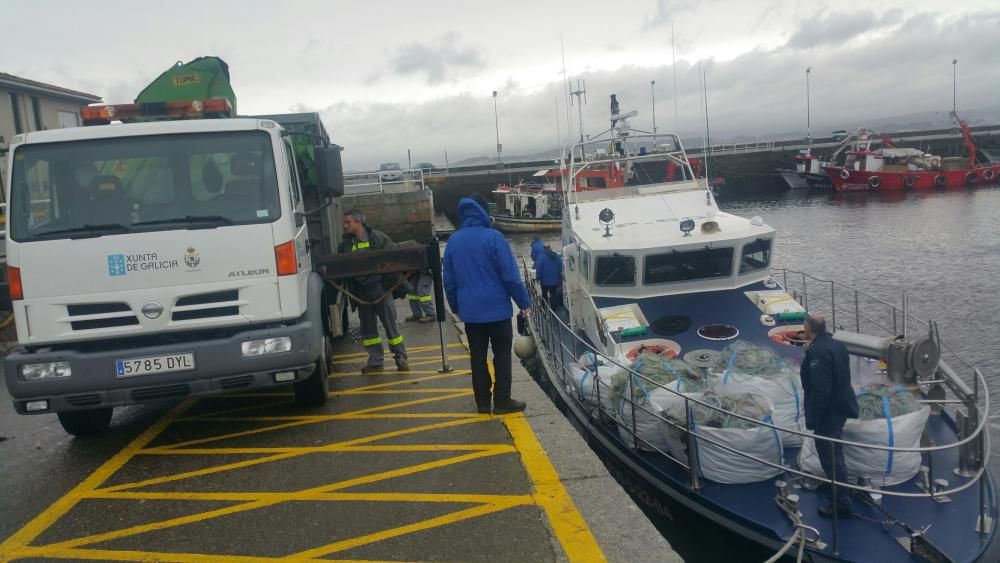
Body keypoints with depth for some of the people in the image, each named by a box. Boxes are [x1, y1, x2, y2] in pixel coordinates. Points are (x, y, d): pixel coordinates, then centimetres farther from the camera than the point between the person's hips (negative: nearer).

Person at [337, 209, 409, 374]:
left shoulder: (377, 237, -5)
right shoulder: (345, 244, 6)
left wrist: (394, 280, -11)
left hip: (381, 289, -4)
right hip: (361, 292, 4)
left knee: (390, 324, 4)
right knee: (368, 328, 10)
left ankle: (401, 357, 15)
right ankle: (375, 361, 20)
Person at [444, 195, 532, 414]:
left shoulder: (453, 241, 4)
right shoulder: (493, 237, -13)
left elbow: (449, 280, 10)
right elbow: (510, 275, -13)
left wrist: (455, 306, 21)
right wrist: (524, 302, -4)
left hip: (470, 310, 4)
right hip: (497, 308, -4)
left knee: (478, 356, 11)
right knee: (502, 354, 7)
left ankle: (482, 402, 16)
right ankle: (502, 401, 9)